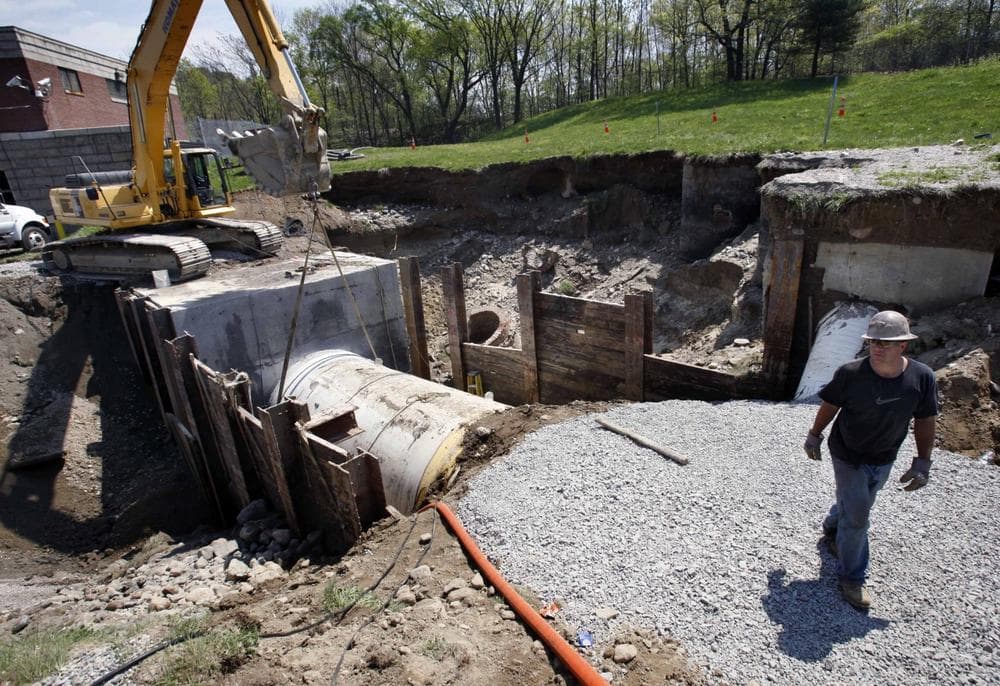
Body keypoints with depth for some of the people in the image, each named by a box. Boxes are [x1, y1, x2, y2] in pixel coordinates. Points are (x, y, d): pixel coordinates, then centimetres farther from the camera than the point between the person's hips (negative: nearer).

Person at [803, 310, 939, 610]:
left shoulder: (922, 377, -17)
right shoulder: (851, 373, -25)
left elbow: (925, 421, -4)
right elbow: (830, 405, -8)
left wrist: (923, 463, -1)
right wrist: (814, 436, 3)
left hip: (884, 460, 4)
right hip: (848, 457, -4)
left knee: (853, 504, 23)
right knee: (857, 516, -3)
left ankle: (832, 529, 55)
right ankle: (851, 577, 16)